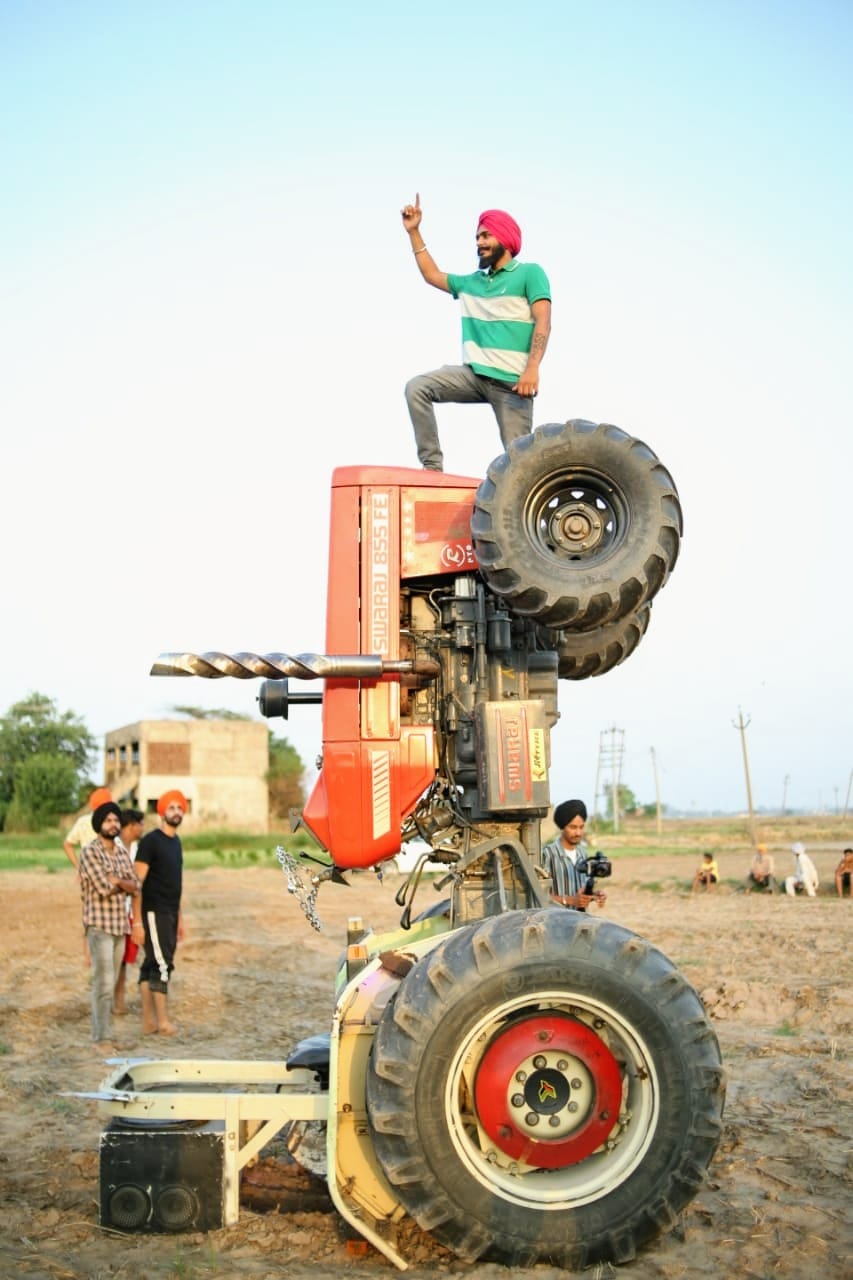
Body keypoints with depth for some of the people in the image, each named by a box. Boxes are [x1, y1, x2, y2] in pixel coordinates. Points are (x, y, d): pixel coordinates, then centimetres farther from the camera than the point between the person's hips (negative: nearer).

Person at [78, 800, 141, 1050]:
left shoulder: (122, 853, 12)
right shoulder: (90, 852, -10)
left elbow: (135, 885, 5)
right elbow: (103, 888, -18)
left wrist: (117, 880, -12)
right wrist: (124, 885, -1)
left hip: (120, 924, 7)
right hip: (99, 925, -7)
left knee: (109, 983, 11)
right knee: (104, 983, -9)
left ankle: (102, 1033, 17)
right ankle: (103, 1038, -4)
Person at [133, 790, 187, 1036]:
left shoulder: (176, 841, 14)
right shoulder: (150, 841, -11)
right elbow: (137, 883, -14)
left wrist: (179, 917, 19)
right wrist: (137, 921, -18)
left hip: (170, 913, 8)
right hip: (154, 913, -8)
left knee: (152, 965, 10)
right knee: (162, 964, -8)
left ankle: (149, 1020, 13)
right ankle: (163, 1022, -3)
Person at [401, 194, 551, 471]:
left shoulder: (529, 273, 2)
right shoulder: (471, 282, 22)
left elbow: (543, 323, -9)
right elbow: (433, 276, 33)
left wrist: (532, 369, -23)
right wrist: (413, 231, 26)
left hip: (511, 380, -5)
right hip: (474, 374, 5)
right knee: (417, 388, -15)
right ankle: (432, 465, -14)